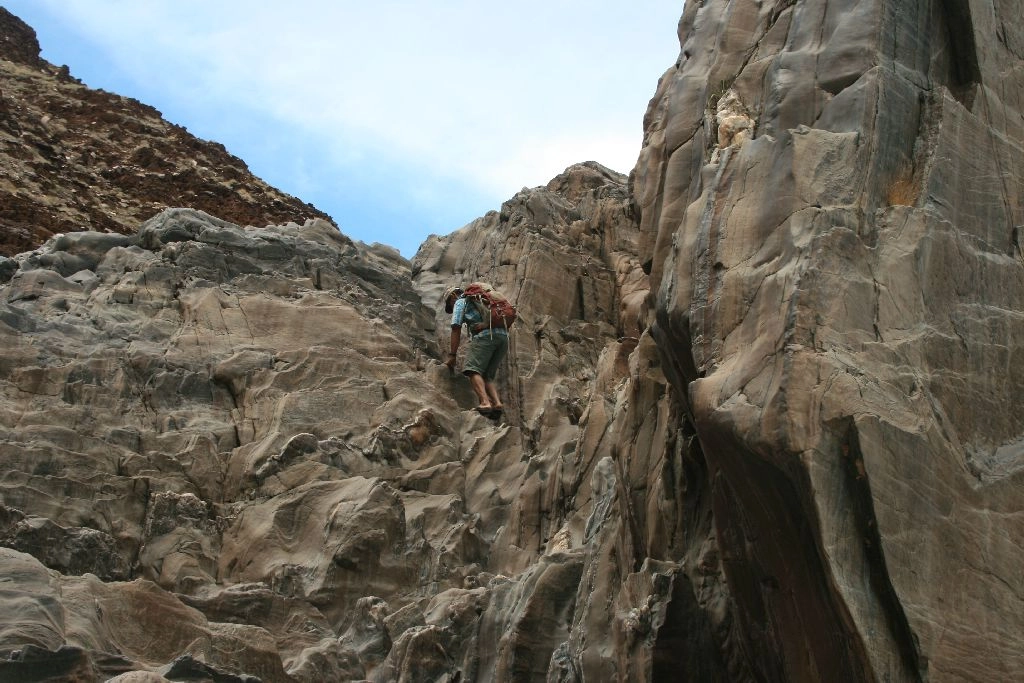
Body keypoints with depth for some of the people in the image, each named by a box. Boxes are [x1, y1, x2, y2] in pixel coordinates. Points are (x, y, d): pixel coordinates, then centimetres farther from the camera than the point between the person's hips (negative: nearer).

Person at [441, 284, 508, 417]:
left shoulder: (460, 302, 16)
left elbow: (456, 328, 6)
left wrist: (452, 355, 5)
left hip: (486, 334, -7)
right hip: (504, 337, 7)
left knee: (473, 370, -11)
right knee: (487, 376, 8)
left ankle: (485, 402, -31)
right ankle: (497, 403, -14)